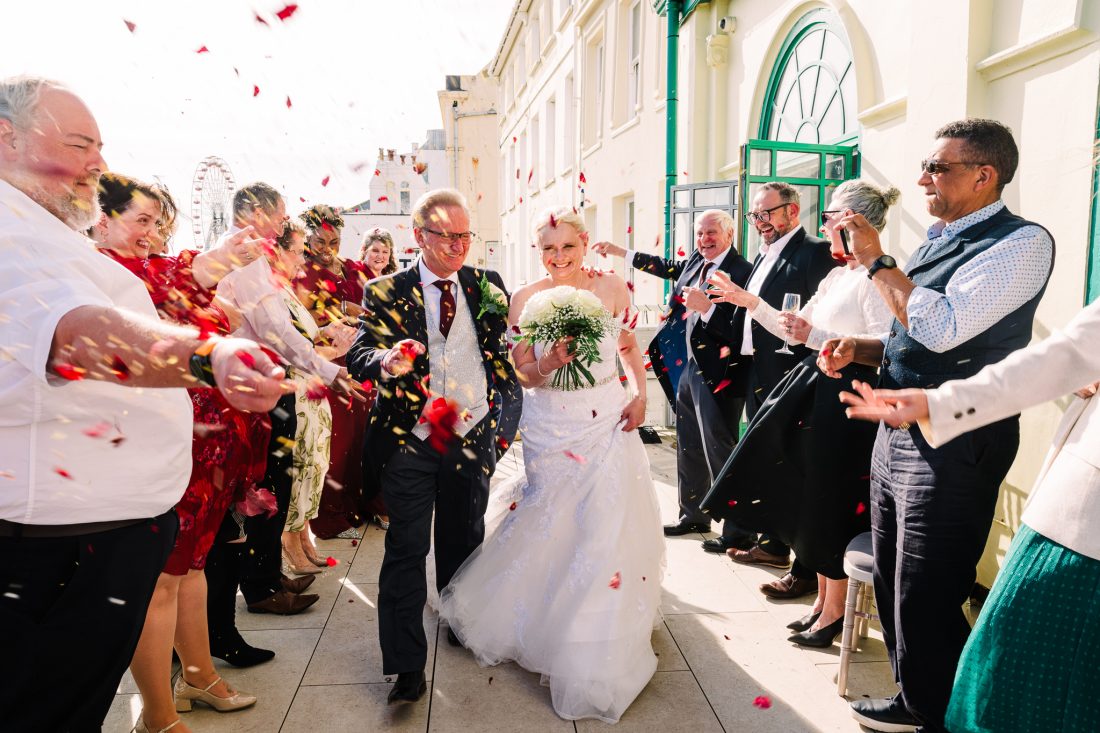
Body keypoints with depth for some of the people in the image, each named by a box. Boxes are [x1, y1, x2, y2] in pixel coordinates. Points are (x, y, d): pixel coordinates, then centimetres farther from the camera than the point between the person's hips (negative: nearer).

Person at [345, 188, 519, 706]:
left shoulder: (488, 287, 7)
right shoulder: (386, 292, -1)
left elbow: (505, 352, 12)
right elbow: (358, 355, -11)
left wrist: (501, 412, 4)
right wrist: (386, 362, -33)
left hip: (473, 437, 3)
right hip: (409, 442, -2)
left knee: (464, 544, 17)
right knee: (406, 550, -1)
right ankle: (406, 665, 9)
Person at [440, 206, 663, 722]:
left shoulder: (612, 287, -2)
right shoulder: (525, 299, -5)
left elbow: (629, 345, 12)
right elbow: (526, 375, -5)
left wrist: (641, 394, 0)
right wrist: (550, 361, -26)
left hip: (610, 423, 1)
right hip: (552, 429, -1)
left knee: (609, 526, 2)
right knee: (554, 528, 7)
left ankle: (601, 650, 21)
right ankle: (555, 628, 35)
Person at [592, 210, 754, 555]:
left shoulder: (741, 271, -17)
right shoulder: (696, 261, 9)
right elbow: (666, 267, 28)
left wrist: (706, 307, -32)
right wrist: (620, 252, 30)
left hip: (717, 374, -9)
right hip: (688, 368, 9)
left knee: (719, 450, -4)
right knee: (689, 447, 19)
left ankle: (737, 529, 9)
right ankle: (693, 516, 35)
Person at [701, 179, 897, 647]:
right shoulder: (835, 277, 15)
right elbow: (796, 331, 17)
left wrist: (819, 336, -24)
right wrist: (749, 302, 13)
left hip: (846, 401, -9)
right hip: (815, 394, 10)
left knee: (831, 507, 2)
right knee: (813, 503, 15)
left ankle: (834, 611, 20)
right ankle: (822, 601, 30)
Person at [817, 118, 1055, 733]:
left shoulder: (1023, 243, -12)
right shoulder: (935, 243, 14)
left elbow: (942, 328, -25)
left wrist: (877, 260, -17)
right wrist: (860, 348, 4)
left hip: (955, 447, -9)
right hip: (899, 430, 9)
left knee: (925, 607, -1)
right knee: (892, 586, 19)